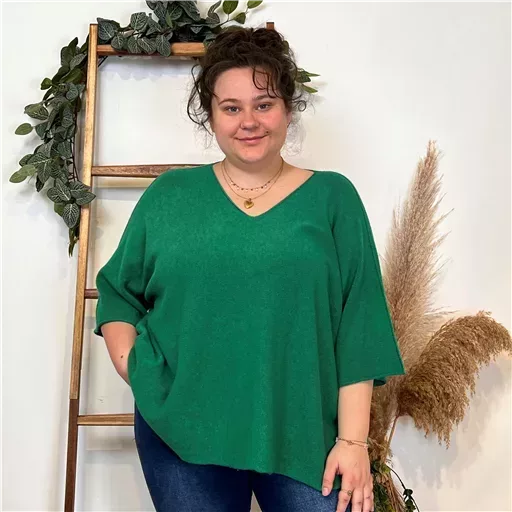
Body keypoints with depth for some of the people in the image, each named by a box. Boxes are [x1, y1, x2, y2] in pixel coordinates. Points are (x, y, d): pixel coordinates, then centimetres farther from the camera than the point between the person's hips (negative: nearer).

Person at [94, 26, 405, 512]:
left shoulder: (331, 197, 3)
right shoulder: (168, 196, 7)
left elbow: (357, 326, -2)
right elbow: (117, 291, 14)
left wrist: (353, 439, -7)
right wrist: (127, 359, -5)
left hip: (303, 434, -1)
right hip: (180, 432, 1)